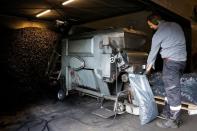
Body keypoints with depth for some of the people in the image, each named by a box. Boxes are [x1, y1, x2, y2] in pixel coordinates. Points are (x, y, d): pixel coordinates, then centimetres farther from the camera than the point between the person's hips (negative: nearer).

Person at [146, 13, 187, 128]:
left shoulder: (158, 34, -8)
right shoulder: (176, 25, 15)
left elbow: (153, 52, 1)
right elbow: (178, 43, 19)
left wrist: (149, 66, 15)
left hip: (171, 61, -9)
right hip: (182, 60, 9)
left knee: (172, 90, -3)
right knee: (171, 88, 15)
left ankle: (174, 120, 6)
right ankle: (167, 112, 27)